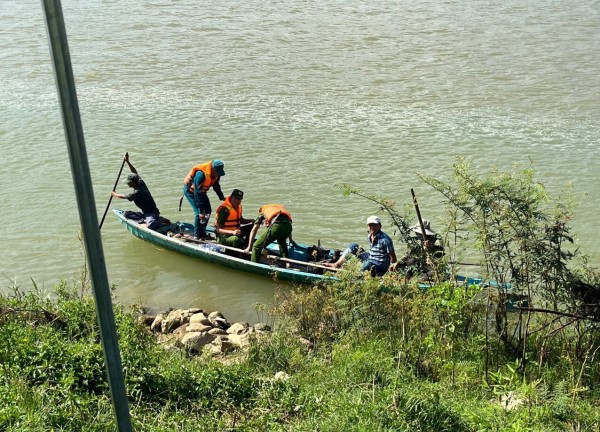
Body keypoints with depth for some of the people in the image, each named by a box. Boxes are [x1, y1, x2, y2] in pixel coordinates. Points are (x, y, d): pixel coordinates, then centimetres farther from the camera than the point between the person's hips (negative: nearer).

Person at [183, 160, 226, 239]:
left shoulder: (216, 173, -14)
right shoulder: (201, 174, -38)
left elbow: (216, 186, 7)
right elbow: (197, 192, -36)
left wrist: (222, 197, 1)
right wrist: (201, 210, -35)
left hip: (201, 190, 8)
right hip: (190, 190, -8)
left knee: (208, 210, 6)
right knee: (199, 212, -16)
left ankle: (202, 232, 20)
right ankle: (197, 236, -5)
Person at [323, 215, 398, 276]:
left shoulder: (385, 239, -19)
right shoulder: (369, 237, 4)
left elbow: (392, 255, -17)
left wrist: (393, 265, -21)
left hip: (381, 267, -8)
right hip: (370, 260, 8)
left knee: (369, 263, -43)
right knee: (354, 246, 6)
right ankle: (337, 264, 3)